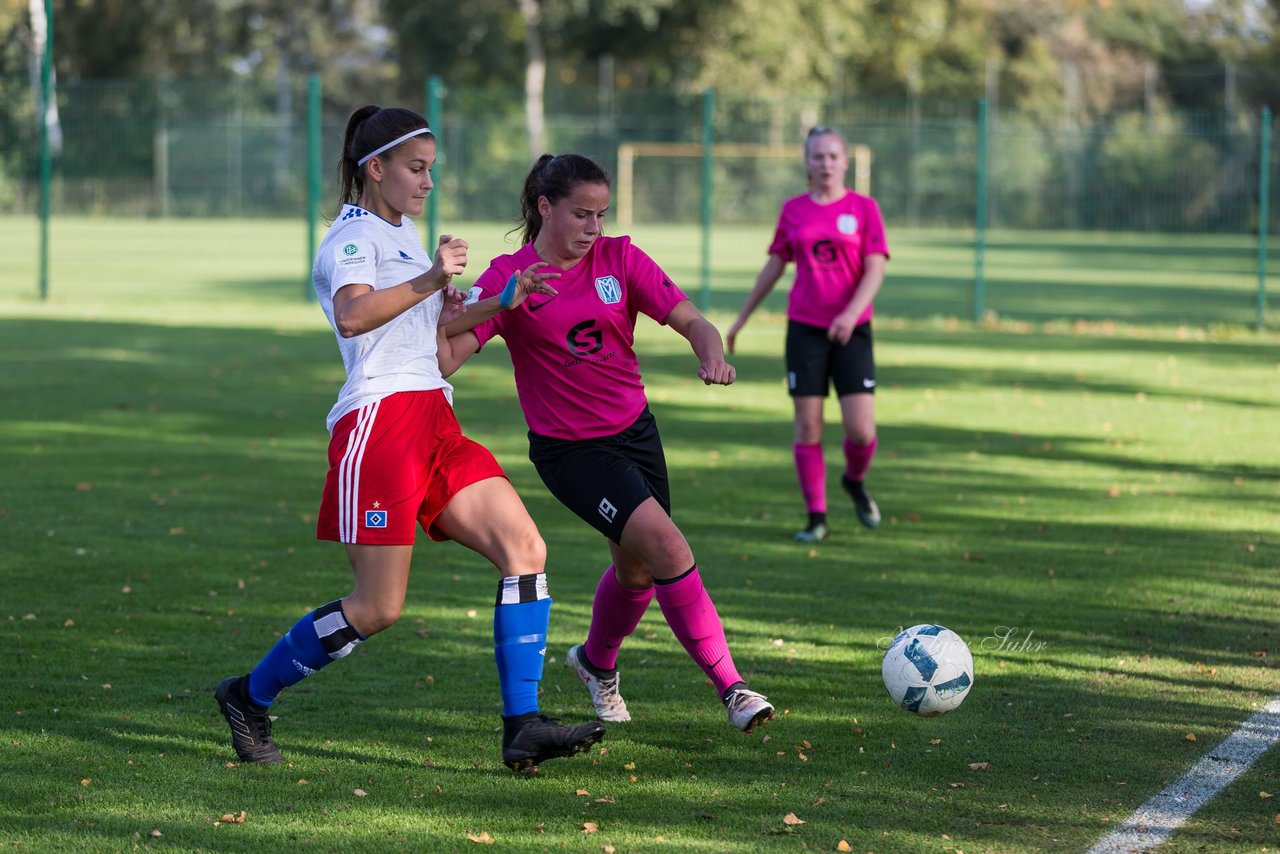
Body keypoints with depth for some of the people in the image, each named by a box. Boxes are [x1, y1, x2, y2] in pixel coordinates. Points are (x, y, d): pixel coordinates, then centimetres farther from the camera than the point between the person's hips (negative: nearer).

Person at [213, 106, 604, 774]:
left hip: (433, 422, 9)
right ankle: (248, 696, 11)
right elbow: (351, 316, -28)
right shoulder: (352, 237, -5)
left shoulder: (403, 233, 23)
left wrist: (447, 310, 20)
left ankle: (523, 727, -11)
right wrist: (428, 280, -39)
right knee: (378, 608, -8)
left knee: (525, 550, -8)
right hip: (379, 421, -9)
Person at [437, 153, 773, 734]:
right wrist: (504, 302, -35)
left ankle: (596, 662, 46)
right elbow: (445, 353, -19)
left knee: (637, 568, 14)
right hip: (569, 448, -5)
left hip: (634, 430, 5)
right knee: (667, 547, -19)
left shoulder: (619, 258, -2)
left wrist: (712, 355, -30)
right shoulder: (508, 276, -11)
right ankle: (729, 687, -12)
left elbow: (689, 320, -8)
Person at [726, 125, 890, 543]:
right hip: (805, 328, 2)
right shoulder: (793, 210, 6)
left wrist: (851, 313, -22)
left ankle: (855, 481, 25)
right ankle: (816, 517, 9)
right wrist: (742, 318, 19)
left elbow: (875, 270, -7)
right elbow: (774, 266, 15)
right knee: (808, 425, -2)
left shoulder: (864, 208, -1)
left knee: (861, 430, -8)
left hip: (851, 331, -2)